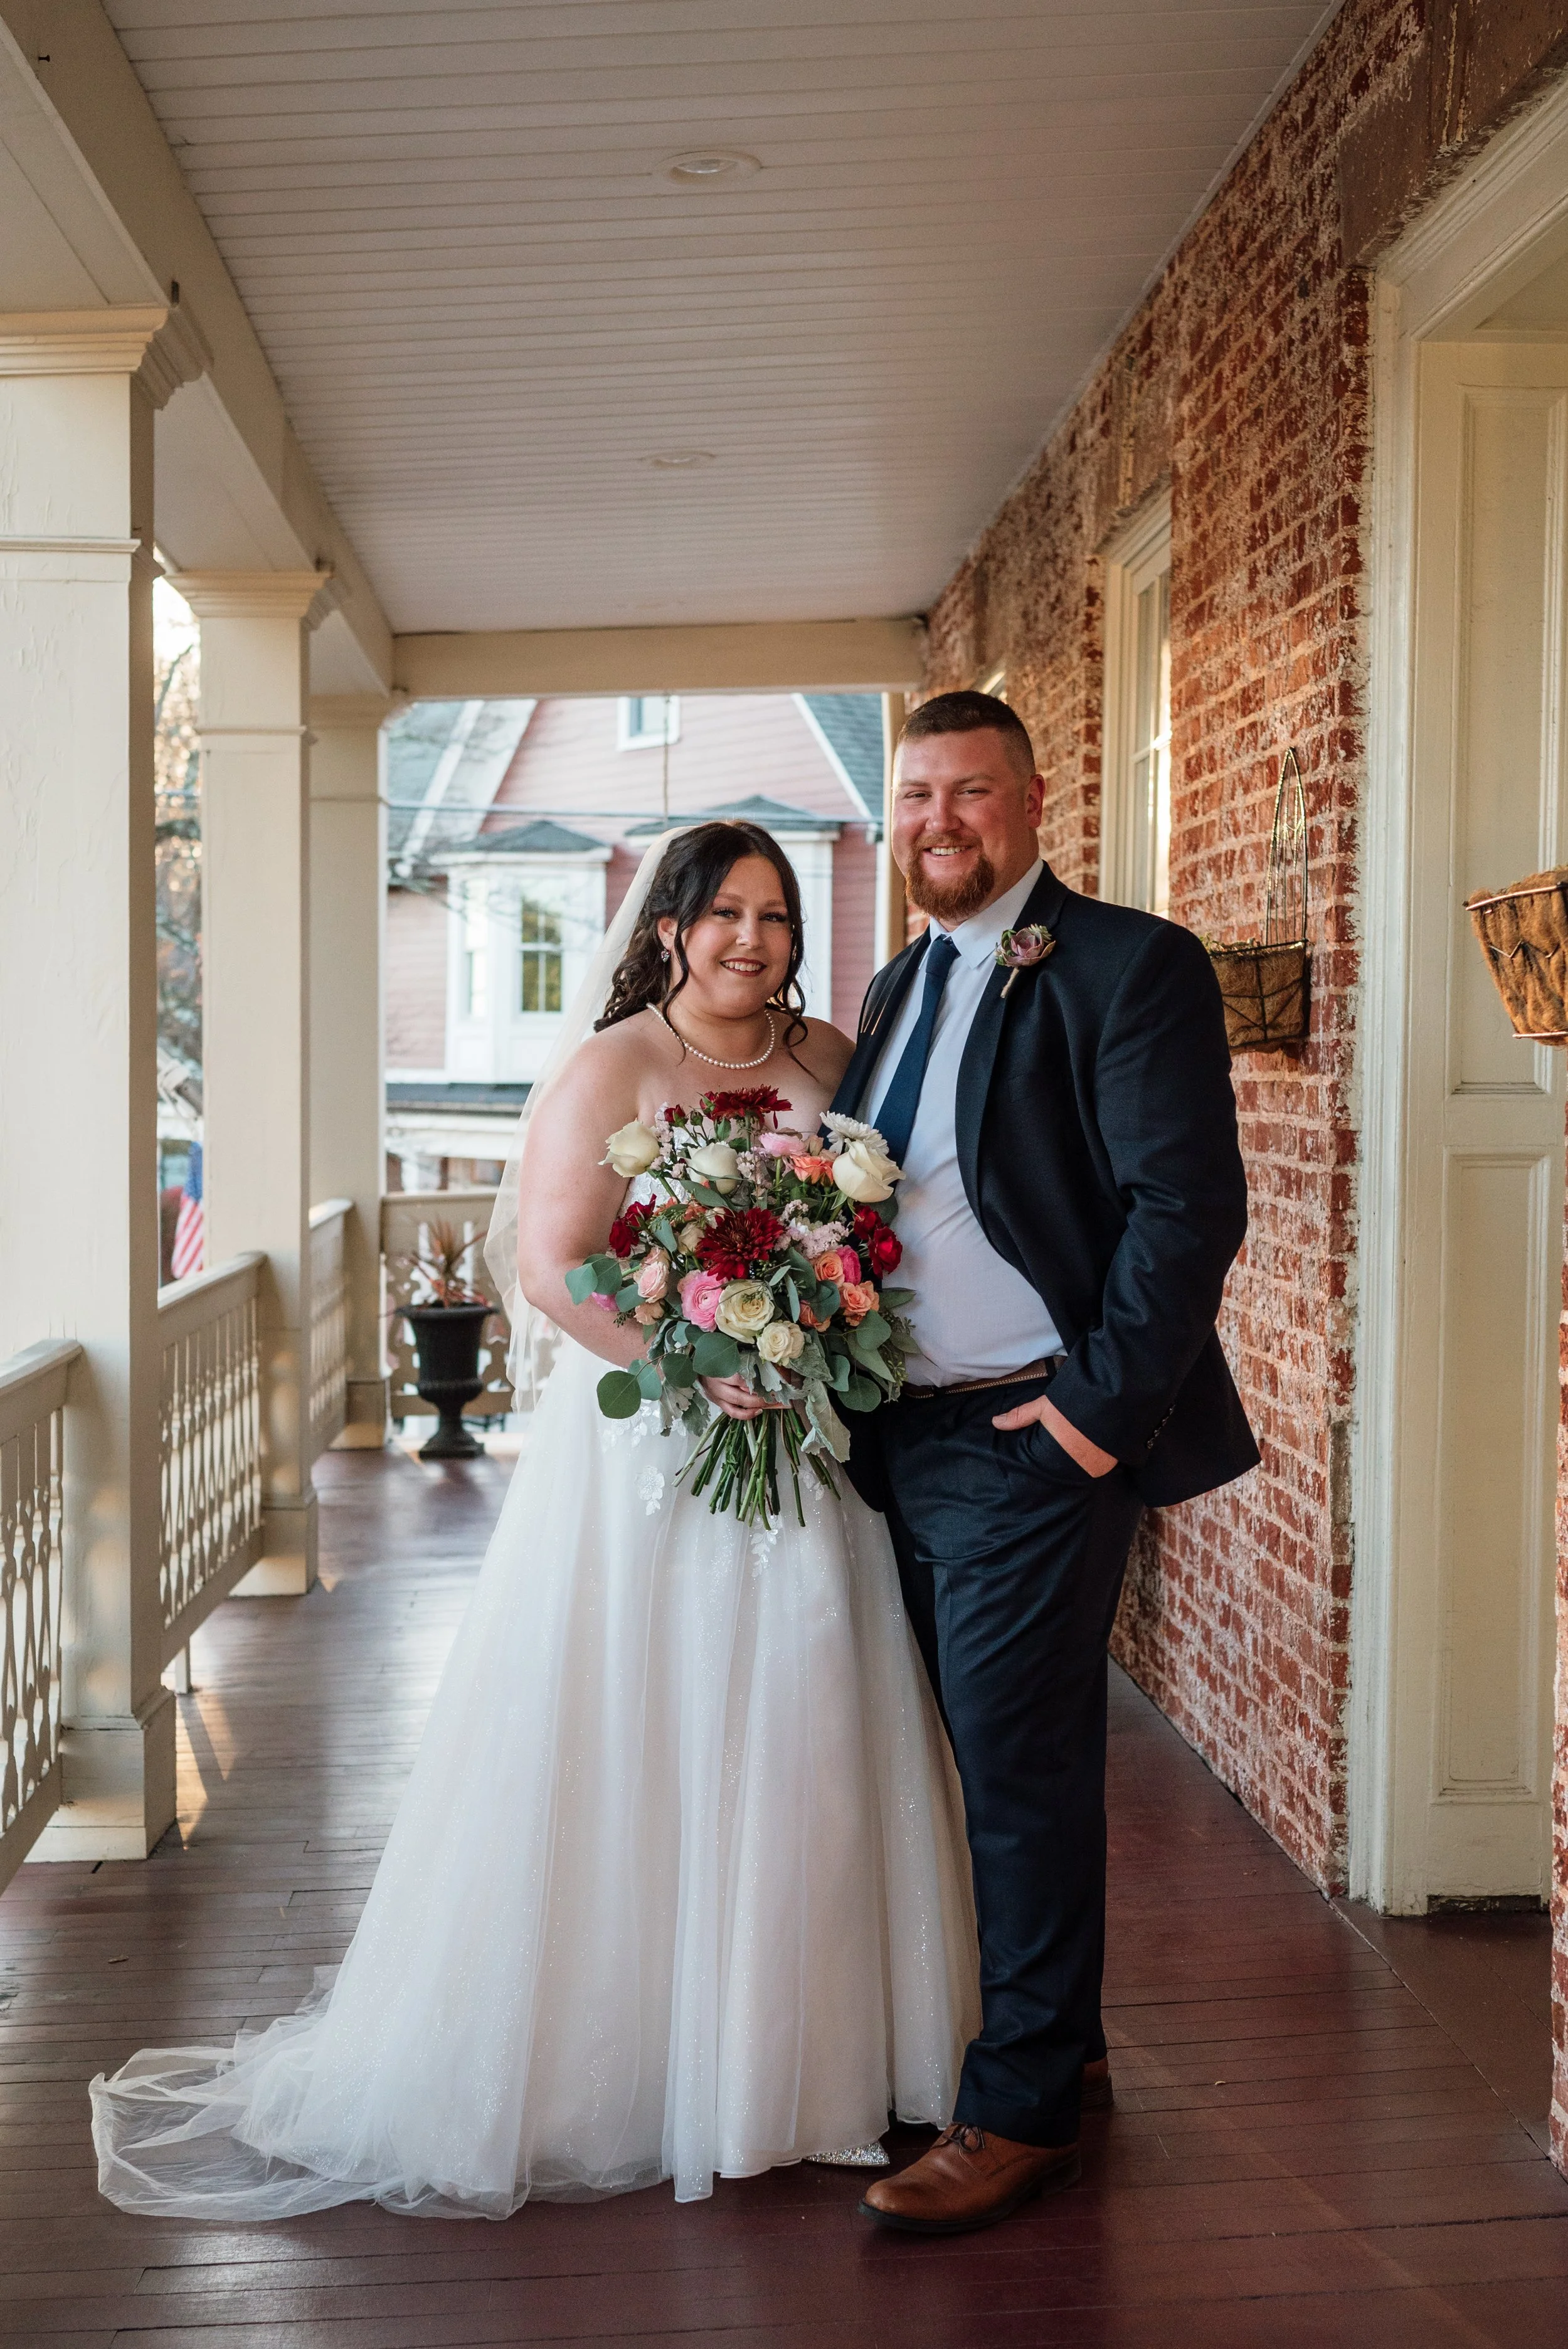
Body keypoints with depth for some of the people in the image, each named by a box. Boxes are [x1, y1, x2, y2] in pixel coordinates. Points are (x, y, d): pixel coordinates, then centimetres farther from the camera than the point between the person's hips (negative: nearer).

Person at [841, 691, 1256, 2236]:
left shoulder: (1129, 969, -11)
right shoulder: (899, 988, 14)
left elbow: (1189, 1203, -18)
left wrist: (1103, 1403, -19)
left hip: (1033, 1441, -8)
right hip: (904, 1440, 8)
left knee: (1023, 1769, -1)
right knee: (998, 1760, 17)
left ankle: (1022, 2111, 12)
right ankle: (1061, 2042, 32)